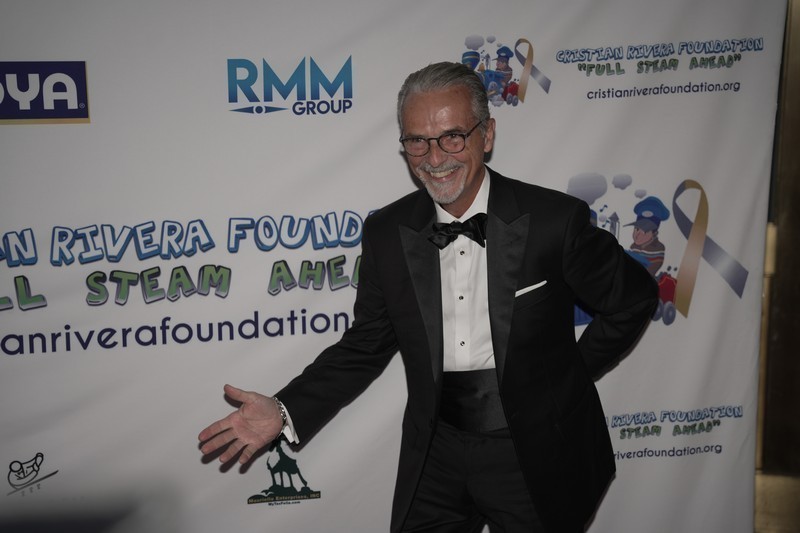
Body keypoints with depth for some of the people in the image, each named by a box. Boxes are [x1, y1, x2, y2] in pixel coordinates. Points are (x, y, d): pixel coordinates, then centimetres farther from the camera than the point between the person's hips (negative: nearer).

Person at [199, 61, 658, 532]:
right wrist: (286, 412, -8)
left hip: (536, 458, -2)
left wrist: (569, 376, 1)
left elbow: (633, 300, 0)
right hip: (435, 455, 2)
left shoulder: (556, 219, -14)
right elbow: (367, 346, 3)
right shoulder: (386, 233, -4)